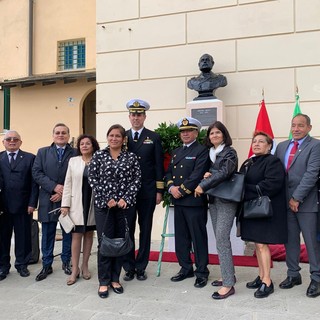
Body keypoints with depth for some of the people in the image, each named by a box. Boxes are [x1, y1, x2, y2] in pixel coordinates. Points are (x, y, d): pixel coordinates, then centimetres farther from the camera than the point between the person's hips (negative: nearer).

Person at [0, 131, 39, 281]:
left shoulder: (29, 158, 3)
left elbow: (34, 183, 0)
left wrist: (32, 203, -7)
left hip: (23, 205, -1)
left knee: (23, 236, 7)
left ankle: (22, 264, 23)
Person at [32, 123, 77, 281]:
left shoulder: (75, 153, 1)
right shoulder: (42, 152, 8)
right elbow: (36, 173, -1)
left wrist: (64, 194, -13)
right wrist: (54, 186, -13)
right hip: (48, 200, 2)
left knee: (68, 233, 9)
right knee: (47, 235, 9)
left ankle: (66, 262, 24)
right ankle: (47, 265, 21)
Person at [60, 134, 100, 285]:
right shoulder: (73, 161, 4)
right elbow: (68, 184, 3)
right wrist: (65, 204, -2)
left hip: (93, 203, 0)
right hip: (77, 203, 0)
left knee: (89, 234, 10)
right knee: (76, 235, 0)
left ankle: (85, 266, 22)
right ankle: (75, 270, 7)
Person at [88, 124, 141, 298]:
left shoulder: (131, 157, 4)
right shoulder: (98, 156, 3)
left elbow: (137, 179, 0)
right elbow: (92, 179, -1)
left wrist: (126, 199, -11)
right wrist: (107, 199, -9)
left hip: (123, 205, 1)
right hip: (103, 205, -1)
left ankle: (115, 279, 23)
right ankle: (104, 281, 15)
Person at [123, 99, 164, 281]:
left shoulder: (154, 137, 3)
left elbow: (159, 165, 1)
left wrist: (159, 191, -3)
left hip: (147, 192, -1)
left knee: (145, 230, 8)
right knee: (127, 230, 5)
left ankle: (141, 267, 20)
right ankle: (129, 267, 18)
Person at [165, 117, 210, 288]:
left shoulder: (202, 151, -4)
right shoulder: (176, 152, 19)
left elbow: (197, 175, -15)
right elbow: (168, 173, 13)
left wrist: (182, 190, -14)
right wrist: (171, 187, -6)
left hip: (195, 201, -7)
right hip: (178, 201, 7)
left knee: (198, 237, 2)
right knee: (181, 237, 13)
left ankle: (201, 272, 14)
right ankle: (186, 268, 27)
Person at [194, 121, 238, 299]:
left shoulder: (230, 152, -6)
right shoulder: (209, 153, 14)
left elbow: (224, 173, -20)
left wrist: (203, 186, -22)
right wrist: (206, 174, -6)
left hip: (226, 200, -7)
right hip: (213, 200, 7)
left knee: (222, 240, -11)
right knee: (221, 239, 12)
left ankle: (228, 284, -5)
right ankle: (229, 275, 25)